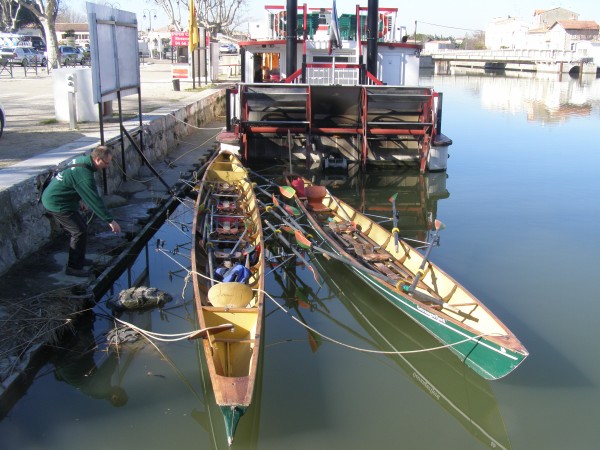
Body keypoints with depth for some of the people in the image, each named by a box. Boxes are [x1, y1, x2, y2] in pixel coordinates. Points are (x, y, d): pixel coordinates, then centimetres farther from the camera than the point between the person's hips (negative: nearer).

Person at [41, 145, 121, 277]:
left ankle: (79, 259, 30)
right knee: (80, 232, -7)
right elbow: (95, 200, -26)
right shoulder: (84, 174, -28)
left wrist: (80, 200, 26)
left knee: (81, 226, 18)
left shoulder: (81, 160, 2)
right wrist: (110, 220, -21)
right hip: (57, 204, -10)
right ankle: (73, 267, 3)